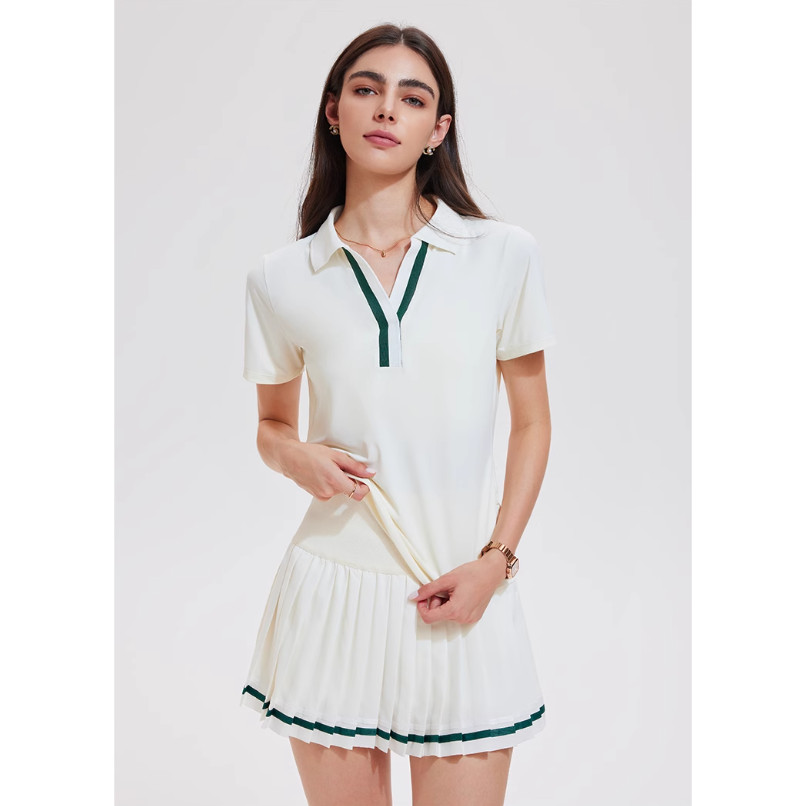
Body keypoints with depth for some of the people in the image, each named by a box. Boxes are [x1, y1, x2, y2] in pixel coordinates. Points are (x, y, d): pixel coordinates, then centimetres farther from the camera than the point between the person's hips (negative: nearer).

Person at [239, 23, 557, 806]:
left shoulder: (504, 255, -3)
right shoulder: (280, 278, 0)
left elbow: (532, 422, 5)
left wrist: (495, 560, -4)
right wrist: (296, 457, -9)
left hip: (464, 594, 0)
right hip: (334, 589, 1)